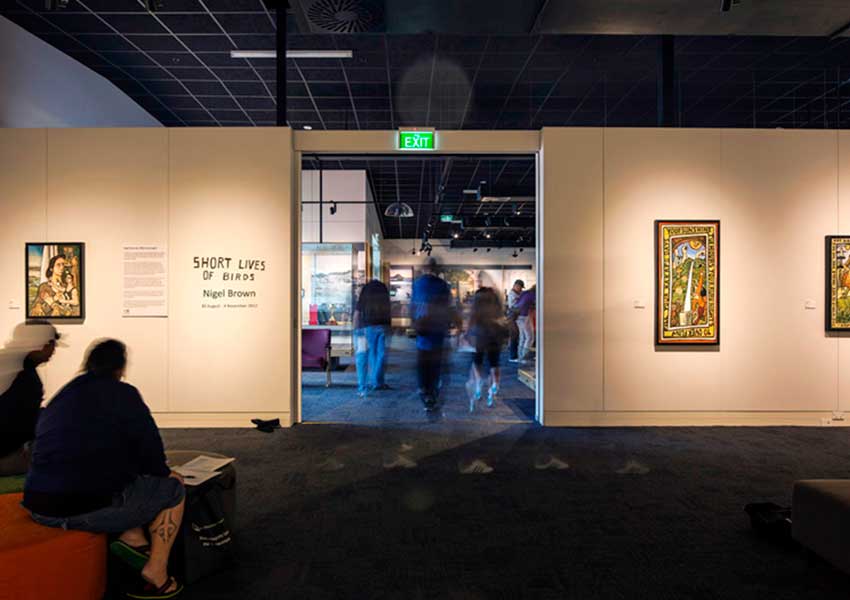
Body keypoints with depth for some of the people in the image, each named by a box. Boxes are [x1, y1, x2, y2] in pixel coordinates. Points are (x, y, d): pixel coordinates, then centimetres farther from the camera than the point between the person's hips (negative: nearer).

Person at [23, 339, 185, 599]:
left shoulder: (59, 398, 16)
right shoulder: (122, 393, -6)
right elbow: (149, 446, -7)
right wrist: (162, 472, 15)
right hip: (89, 507, -8)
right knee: (173, 487, 13)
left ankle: (132, 537, 12)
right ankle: (156, 573, 10)